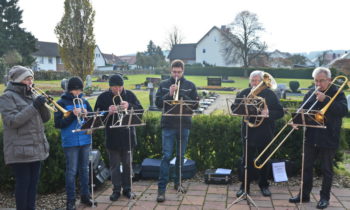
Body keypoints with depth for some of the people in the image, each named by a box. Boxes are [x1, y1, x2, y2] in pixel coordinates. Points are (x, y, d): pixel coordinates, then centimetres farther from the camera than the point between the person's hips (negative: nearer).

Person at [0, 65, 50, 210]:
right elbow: (12, 121, -19)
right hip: (20, 149, -6)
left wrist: (42, 105, -10)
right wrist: (33, 106, -22)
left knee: (33, 181, 11)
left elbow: (46, 118, 10)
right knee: (23, 182, -1)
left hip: (36, 147, 7)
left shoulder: (31, 96, 14)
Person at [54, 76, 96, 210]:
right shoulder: (62, 103, -3)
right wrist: (73, 115, -19)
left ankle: (85, 195, 24)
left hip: (85, 140, 4)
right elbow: (58, 124, -9)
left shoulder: (84, 101, 8)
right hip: (70, 142, -4)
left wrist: (86, 114, -12)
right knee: (71, 171, 2)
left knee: (84, 169, 13)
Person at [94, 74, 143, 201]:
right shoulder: (103, 97, 0)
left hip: (128, 135, 1)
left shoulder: (129, 95, 2)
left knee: (127, 163, 11)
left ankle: (127, 188, 24)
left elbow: (141, 110, -2)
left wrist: (129, 106, -20)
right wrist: (108, 111, -22)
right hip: (112, 137, -1)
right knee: (114, 164, 7)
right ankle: (116, 190, 19)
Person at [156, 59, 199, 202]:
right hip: (168, 125, -1)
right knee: (166, 156, -6)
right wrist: (169, 94, -17)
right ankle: (161, 188, -3)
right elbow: (158, 103, -2)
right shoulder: (164, 85, 5)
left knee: (180, 156, 12)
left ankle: (177, 182, 27)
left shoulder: (190, 86, 6)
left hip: (184, 125, 2)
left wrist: (180, 94, -16)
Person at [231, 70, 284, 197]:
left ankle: (264, 185, 27)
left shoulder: (270, 94, 1)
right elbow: (234, 108, -2)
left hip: (265, 133, 0)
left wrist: (269, 113, -22)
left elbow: (280, 112, -3)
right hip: (248, 133, 0)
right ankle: (244, 186, 10)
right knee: (247, 160, 2)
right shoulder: (244, 93, 3)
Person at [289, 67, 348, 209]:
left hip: (329, 139, -4)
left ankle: (324, 198, 20)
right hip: (311, 138, 4)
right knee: (306, 167, 11)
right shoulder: (310, 94, 6)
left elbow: (343, 111, -21)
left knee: (326, 170, 7)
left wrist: (325, 99, -26)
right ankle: (304, 195, 23)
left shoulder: (337, 93, -6)